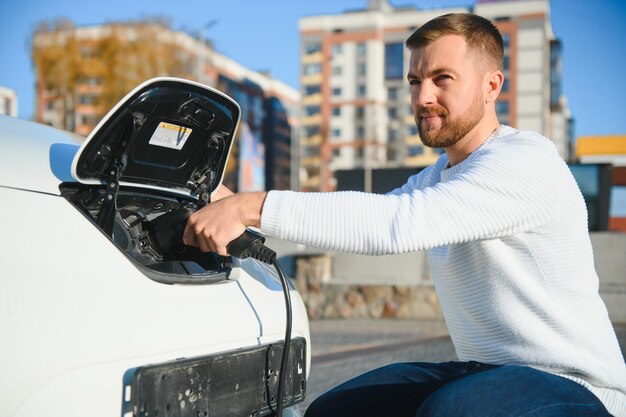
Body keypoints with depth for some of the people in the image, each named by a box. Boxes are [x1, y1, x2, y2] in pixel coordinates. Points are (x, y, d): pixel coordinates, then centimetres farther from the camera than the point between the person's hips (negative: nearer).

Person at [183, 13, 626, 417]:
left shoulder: (524, 161, -19)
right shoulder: (438, 176, 13)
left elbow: (395, 222, -31)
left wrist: (253, 207, -33)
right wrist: (237, 203, -4)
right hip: (485, 372, 9)